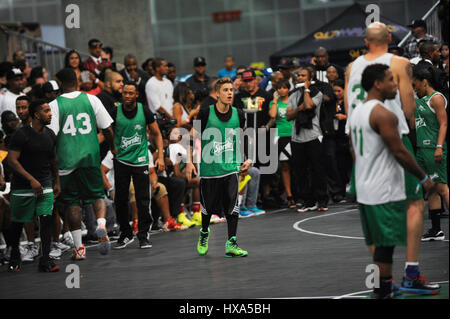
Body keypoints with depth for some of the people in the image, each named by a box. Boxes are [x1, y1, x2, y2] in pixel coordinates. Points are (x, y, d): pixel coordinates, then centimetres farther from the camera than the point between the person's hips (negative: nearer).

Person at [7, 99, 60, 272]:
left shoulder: (50, 135, 7)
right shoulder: (21, 134, -13)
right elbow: (12, 160, -16)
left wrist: (57, 182, 19)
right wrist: (31, 180, -20)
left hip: (45, 185, 4)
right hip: (23, 186, -4)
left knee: (46, 219, -9)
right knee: (18, 222, 7)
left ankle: (45, 260, -9)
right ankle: (14, 258, 27)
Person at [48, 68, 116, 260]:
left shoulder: (55, 105, -5)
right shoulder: (91, 100, 2)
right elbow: (107, 129, 4)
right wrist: (113, 147, 21)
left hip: (66, 160, -1)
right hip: (90, 156, 1)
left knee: (72, 202, 7)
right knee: (97, 194, 14)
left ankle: (78, 247, 6)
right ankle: (101, 225, -15)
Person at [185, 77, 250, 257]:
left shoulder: (238, 115, 2)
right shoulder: (206, 114, -8)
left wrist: (247, 159, 10)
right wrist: (189, 162, -6)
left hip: (230, 168, 2)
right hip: (208, 168, -2)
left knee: (232, 206, -10)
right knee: (208, 208, 9)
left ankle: (231, 244, -7)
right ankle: (204, 234, 37)